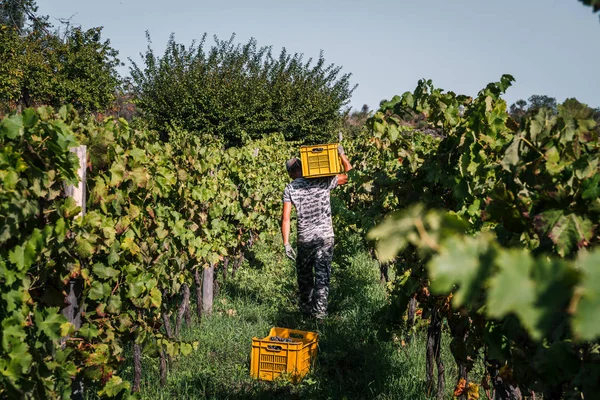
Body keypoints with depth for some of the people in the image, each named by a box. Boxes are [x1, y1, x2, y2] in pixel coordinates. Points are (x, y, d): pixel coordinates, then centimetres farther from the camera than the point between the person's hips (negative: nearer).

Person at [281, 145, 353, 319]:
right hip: (325, 236, -1)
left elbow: (285, 218, -6)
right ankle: (320, 310, 2)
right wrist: (341, 154, 10)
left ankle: (306, 308, 30)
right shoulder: (322, 181, -2)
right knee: (322, 274, 4)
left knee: (304, 274, 19)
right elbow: (349, 174, 5)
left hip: (305, 238, 1)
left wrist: (286, 243, -2)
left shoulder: (290, 189, 0)